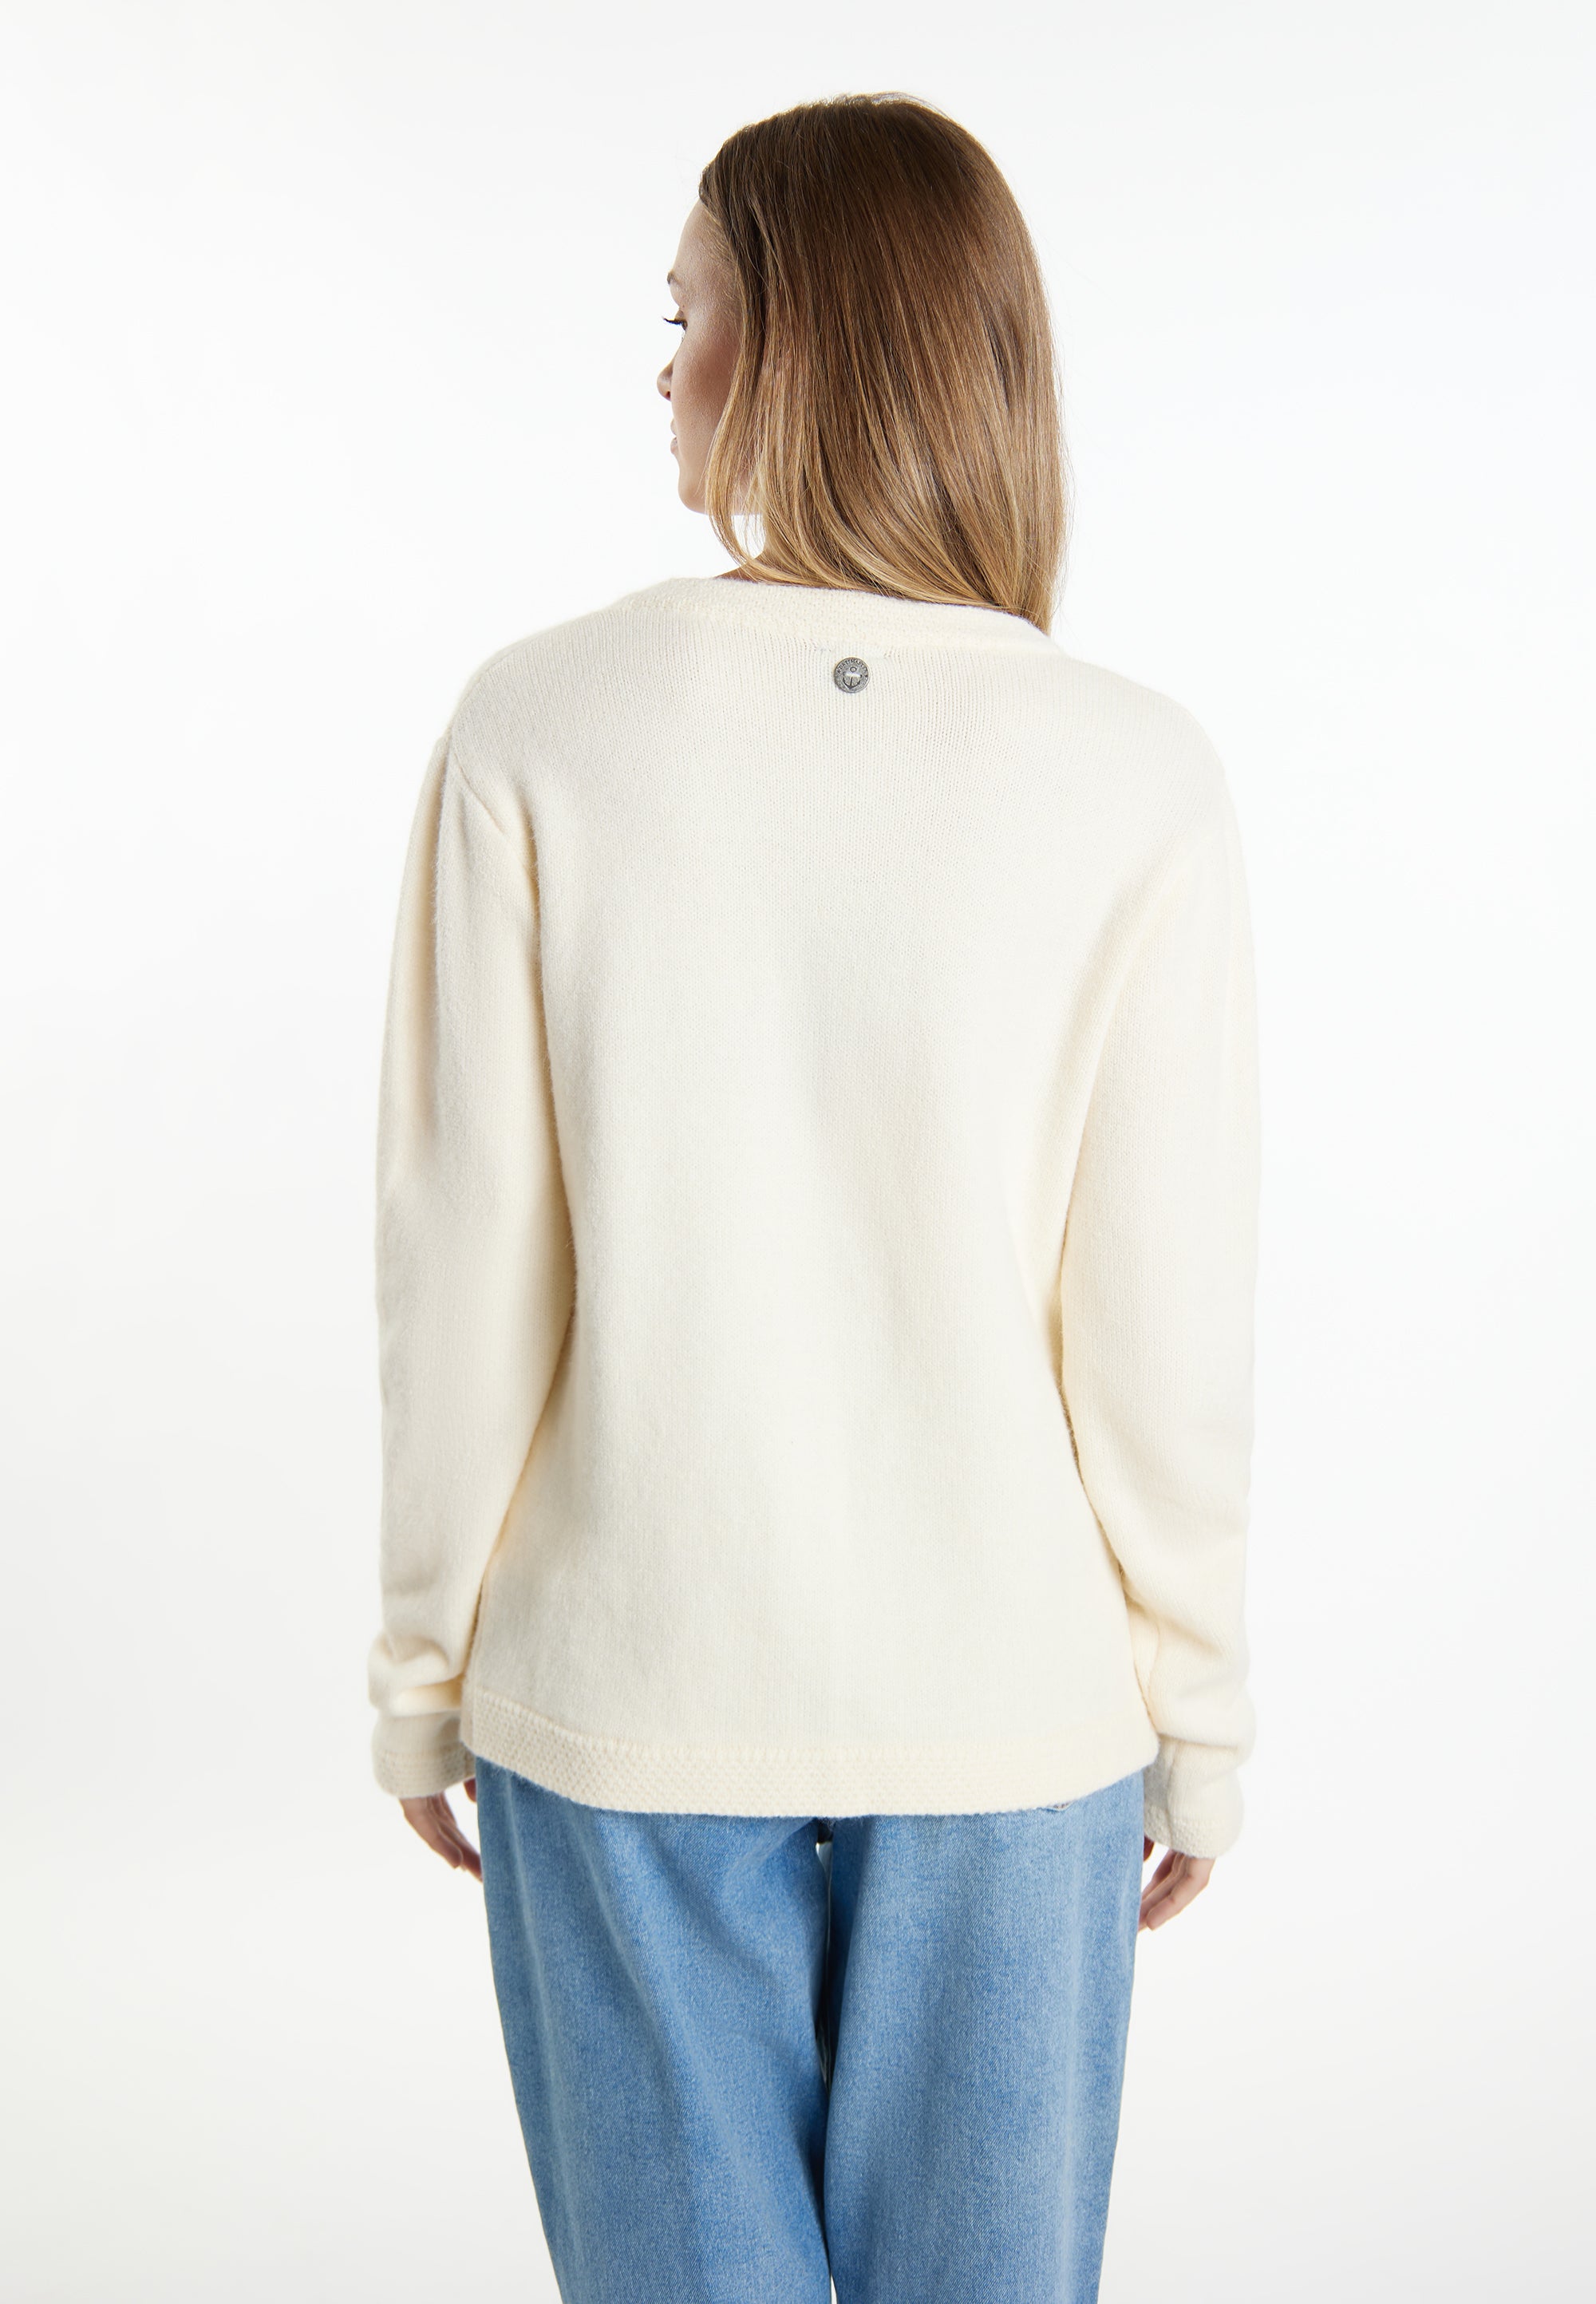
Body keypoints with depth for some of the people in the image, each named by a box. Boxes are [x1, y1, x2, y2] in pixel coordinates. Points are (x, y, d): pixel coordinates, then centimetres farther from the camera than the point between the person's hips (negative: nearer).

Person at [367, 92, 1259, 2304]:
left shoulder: (539, 734, -12)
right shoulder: (1138, 782, -12)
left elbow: (466, 1277, -9)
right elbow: (1169, 1322, -10)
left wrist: (424, 1666, 5)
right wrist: (1200, 1718, 4)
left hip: (630, 1700, 0)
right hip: (1006, 1710, 1)